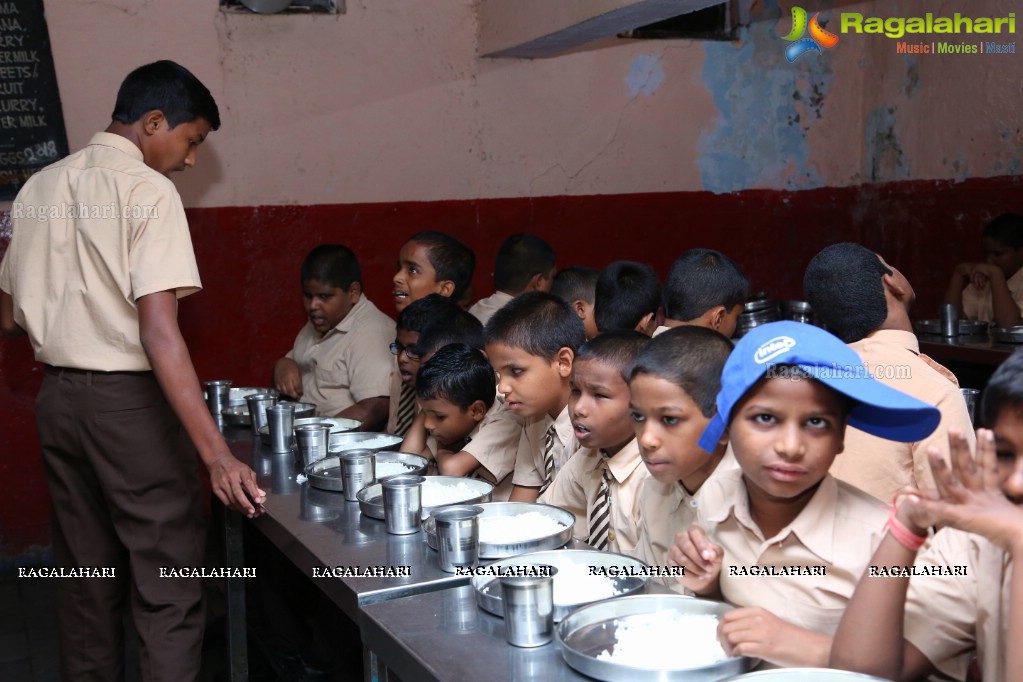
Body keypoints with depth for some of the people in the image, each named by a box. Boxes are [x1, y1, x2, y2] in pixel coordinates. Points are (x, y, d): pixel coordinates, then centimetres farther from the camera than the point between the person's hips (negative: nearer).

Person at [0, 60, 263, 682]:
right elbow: (159, 331, -22)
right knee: (168, 589, -1)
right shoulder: (147, 189, -12)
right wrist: (217, 454, -27)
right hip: (129, 400, -7)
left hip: (58, 396, 8)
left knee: (86, 580, 16)